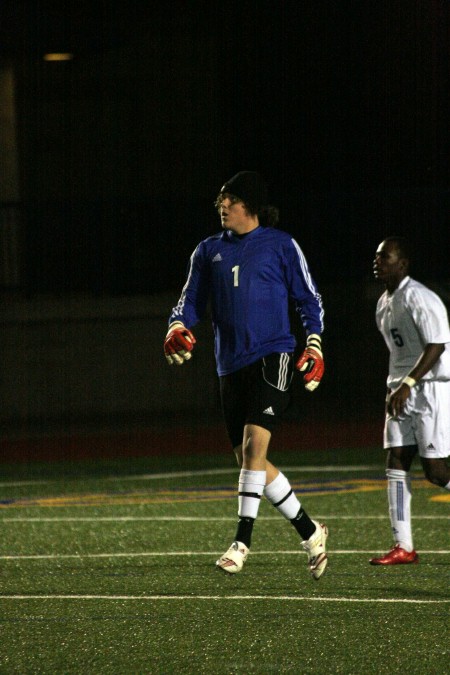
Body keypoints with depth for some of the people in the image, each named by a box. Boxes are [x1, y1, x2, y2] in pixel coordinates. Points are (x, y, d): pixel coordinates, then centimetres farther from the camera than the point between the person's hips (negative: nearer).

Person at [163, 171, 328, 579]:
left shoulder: (281, 246, 2)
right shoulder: (209, 251, 14)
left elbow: (309, 299, 7)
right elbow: (191, 300, 15)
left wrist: (314, 345, -4)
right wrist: (178, 328, -5)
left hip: (272, 356, -5)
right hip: (231, 365, 5)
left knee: (254, 443, -21)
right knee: (249, 458, 5)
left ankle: (242, 541, -19)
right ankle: (310, 532, 19)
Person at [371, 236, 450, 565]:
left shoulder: (419, 299, -15)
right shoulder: (384, 304, 14)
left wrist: (408, 384, -27)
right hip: (402, 391, 9)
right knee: (396, 464, -1)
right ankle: (403, 547, -2)